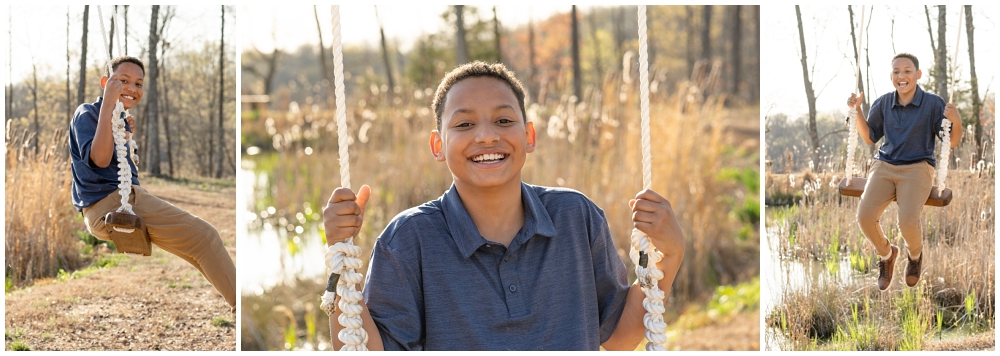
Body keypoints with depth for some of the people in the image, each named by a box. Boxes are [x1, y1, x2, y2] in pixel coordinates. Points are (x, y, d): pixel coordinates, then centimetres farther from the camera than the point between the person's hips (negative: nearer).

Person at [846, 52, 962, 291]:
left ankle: (915, 255, 11)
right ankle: (886, 253, 11)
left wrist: (956, 121, -18)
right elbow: (870, 138, 19)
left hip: (917, 168, -3)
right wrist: (857, 111, 7)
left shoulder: (933, 104, -1)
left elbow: (952, 142, 2)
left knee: (908, 222, -28)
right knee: (865, 216, -23)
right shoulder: (883, 104, 8)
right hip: (885, 166, 3)